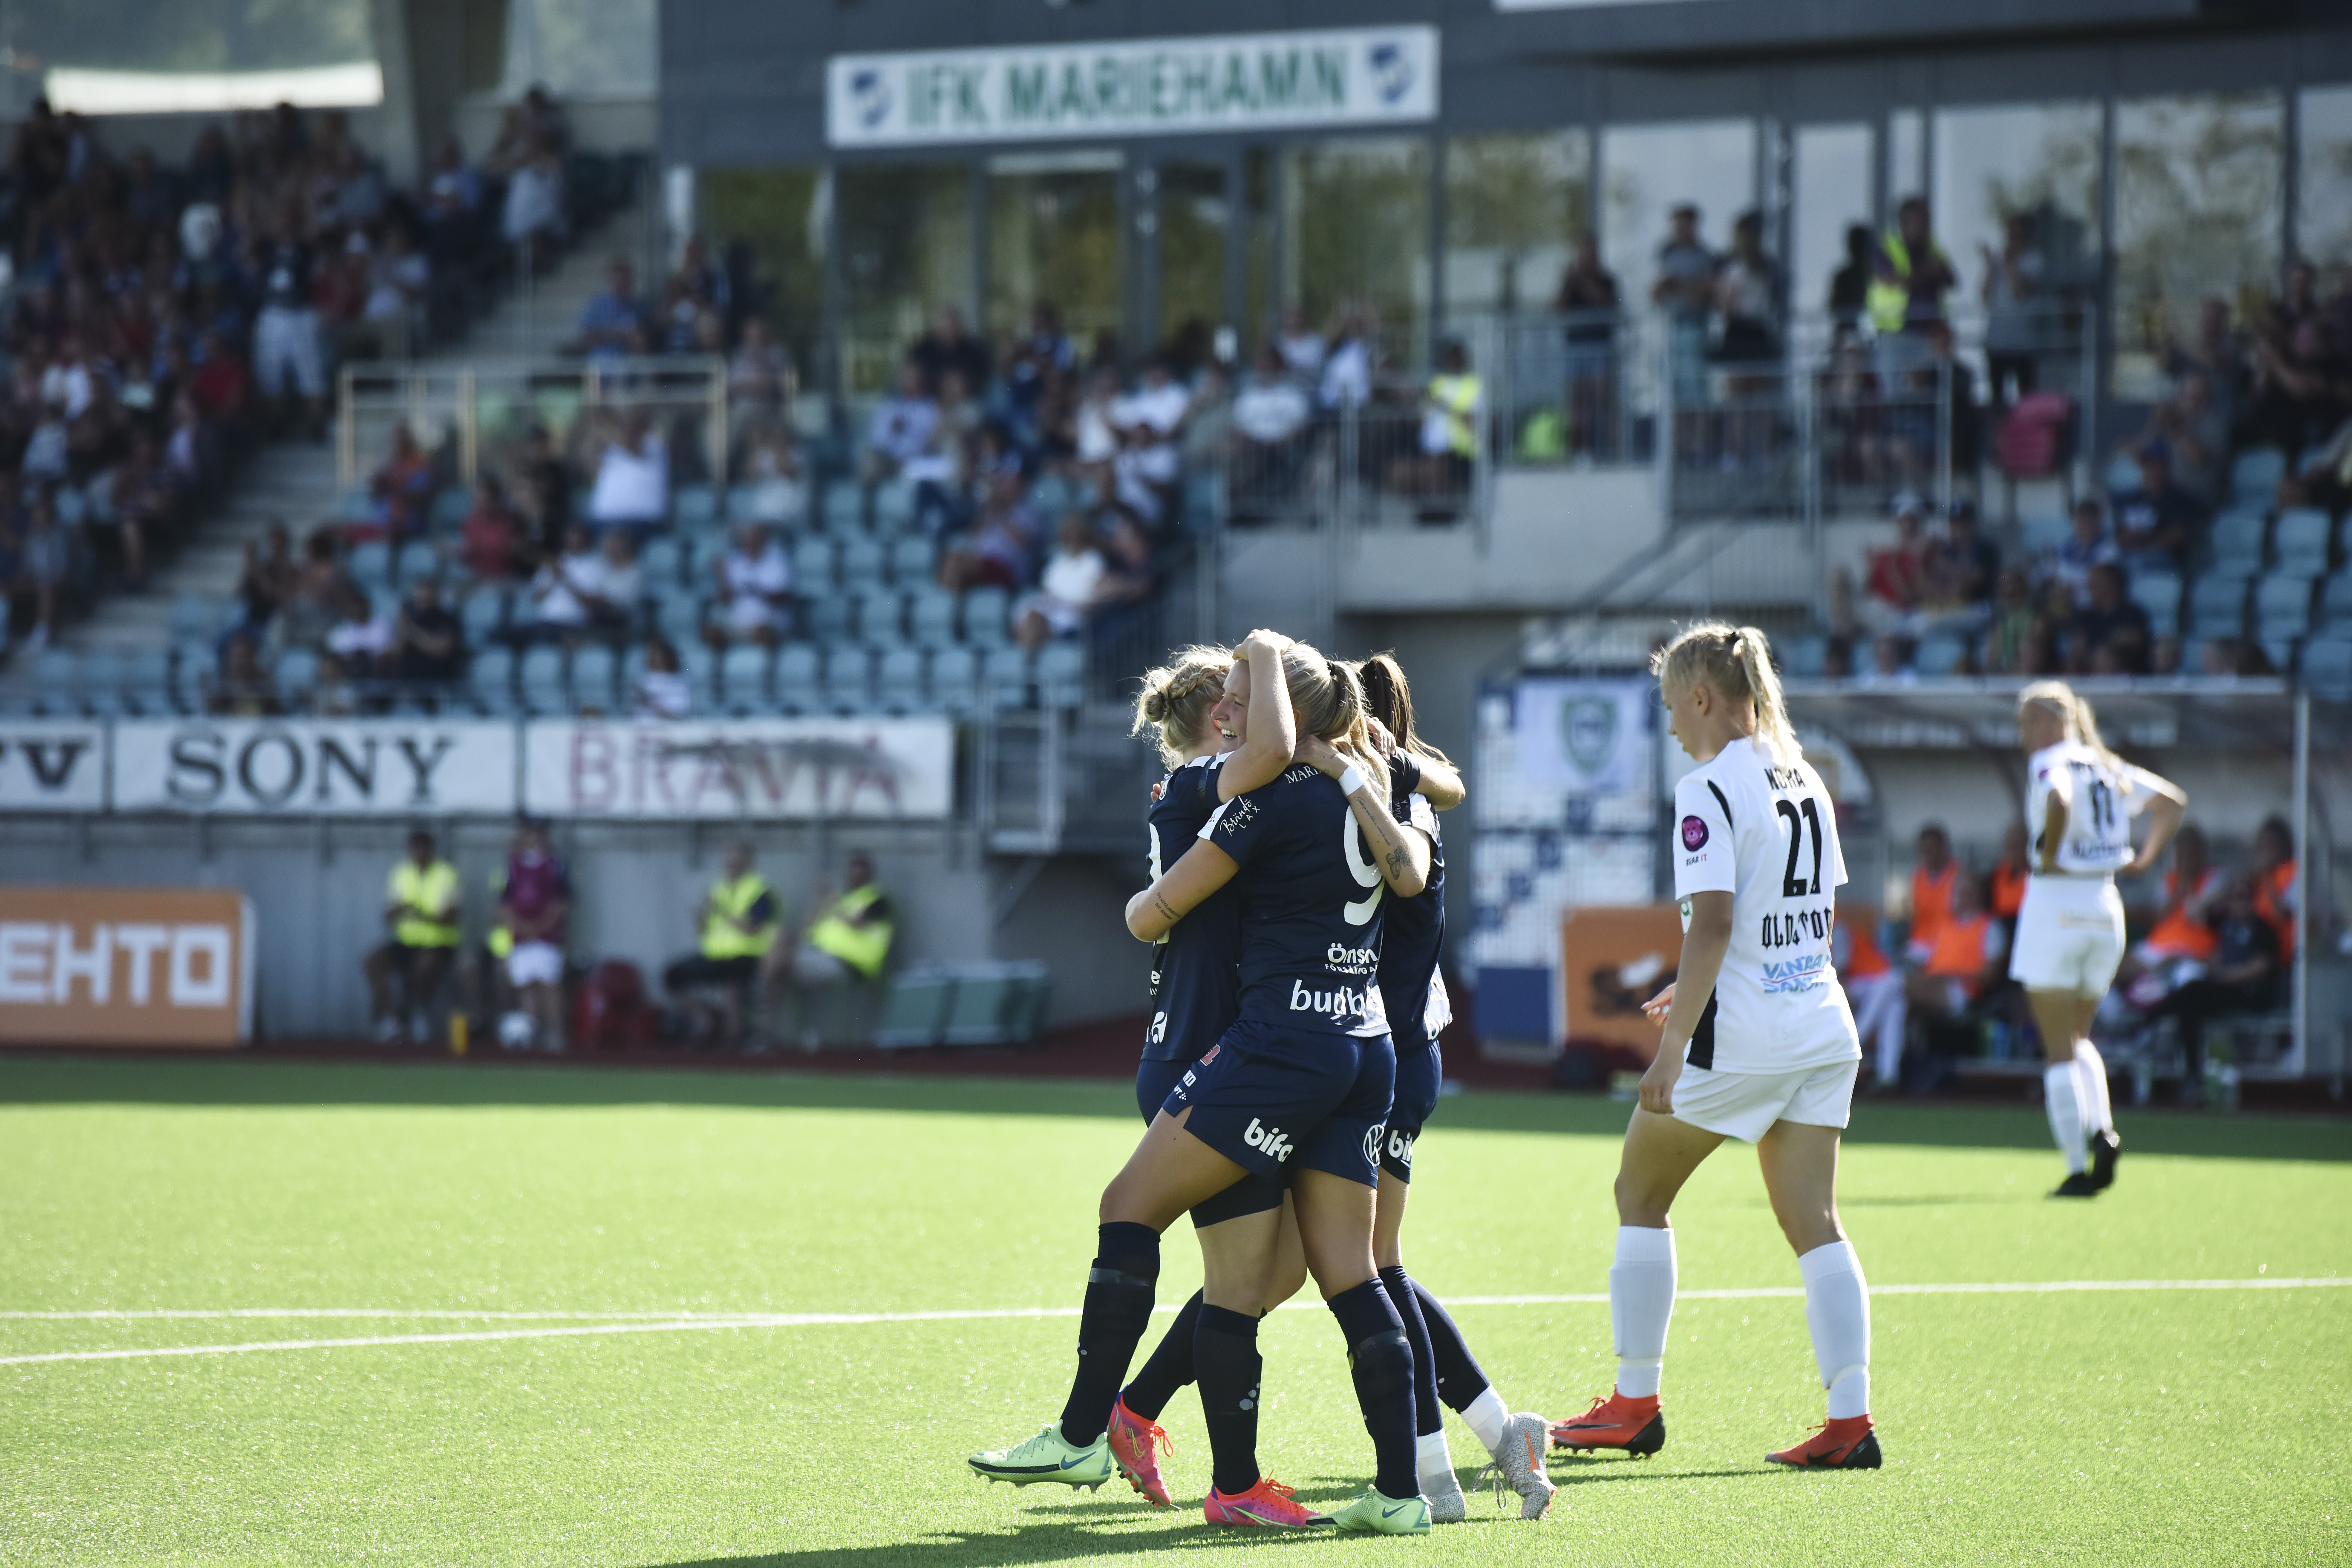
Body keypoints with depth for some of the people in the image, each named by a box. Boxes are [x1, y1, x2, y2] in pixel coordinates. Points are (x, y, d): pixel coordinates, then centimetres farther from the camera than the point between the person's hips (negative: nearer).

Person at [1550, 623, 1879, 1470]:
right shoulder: (1805, 781, 12)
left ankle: (1635, 1404, 14)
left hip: (1739, 1037, -7)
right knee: (1813, 1222, 5)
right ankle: (1849, 1419, -6)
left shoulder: (1709, 789, -12)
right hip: (1822, 1030, 7)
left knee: (1640, 1193, 11)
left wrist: (1674, 1042, -21)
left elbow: (1713, 922, -21)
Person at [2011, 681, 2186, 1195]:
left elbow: (2059, 801, -32)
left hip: (2056, 900, -7)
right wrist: (2147, 857, 15)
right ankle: (2102, 1130, -3)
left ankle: (2078, 1168, -5)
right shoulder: (2109, 767, 12)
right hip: (2105, 905, 7)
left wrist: (2048, 855, -18)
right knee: (2079, 1037, 21)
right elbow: (2173, 800, 20)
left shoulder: (2050, 762, -10)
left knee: (2059, 1050, -1)